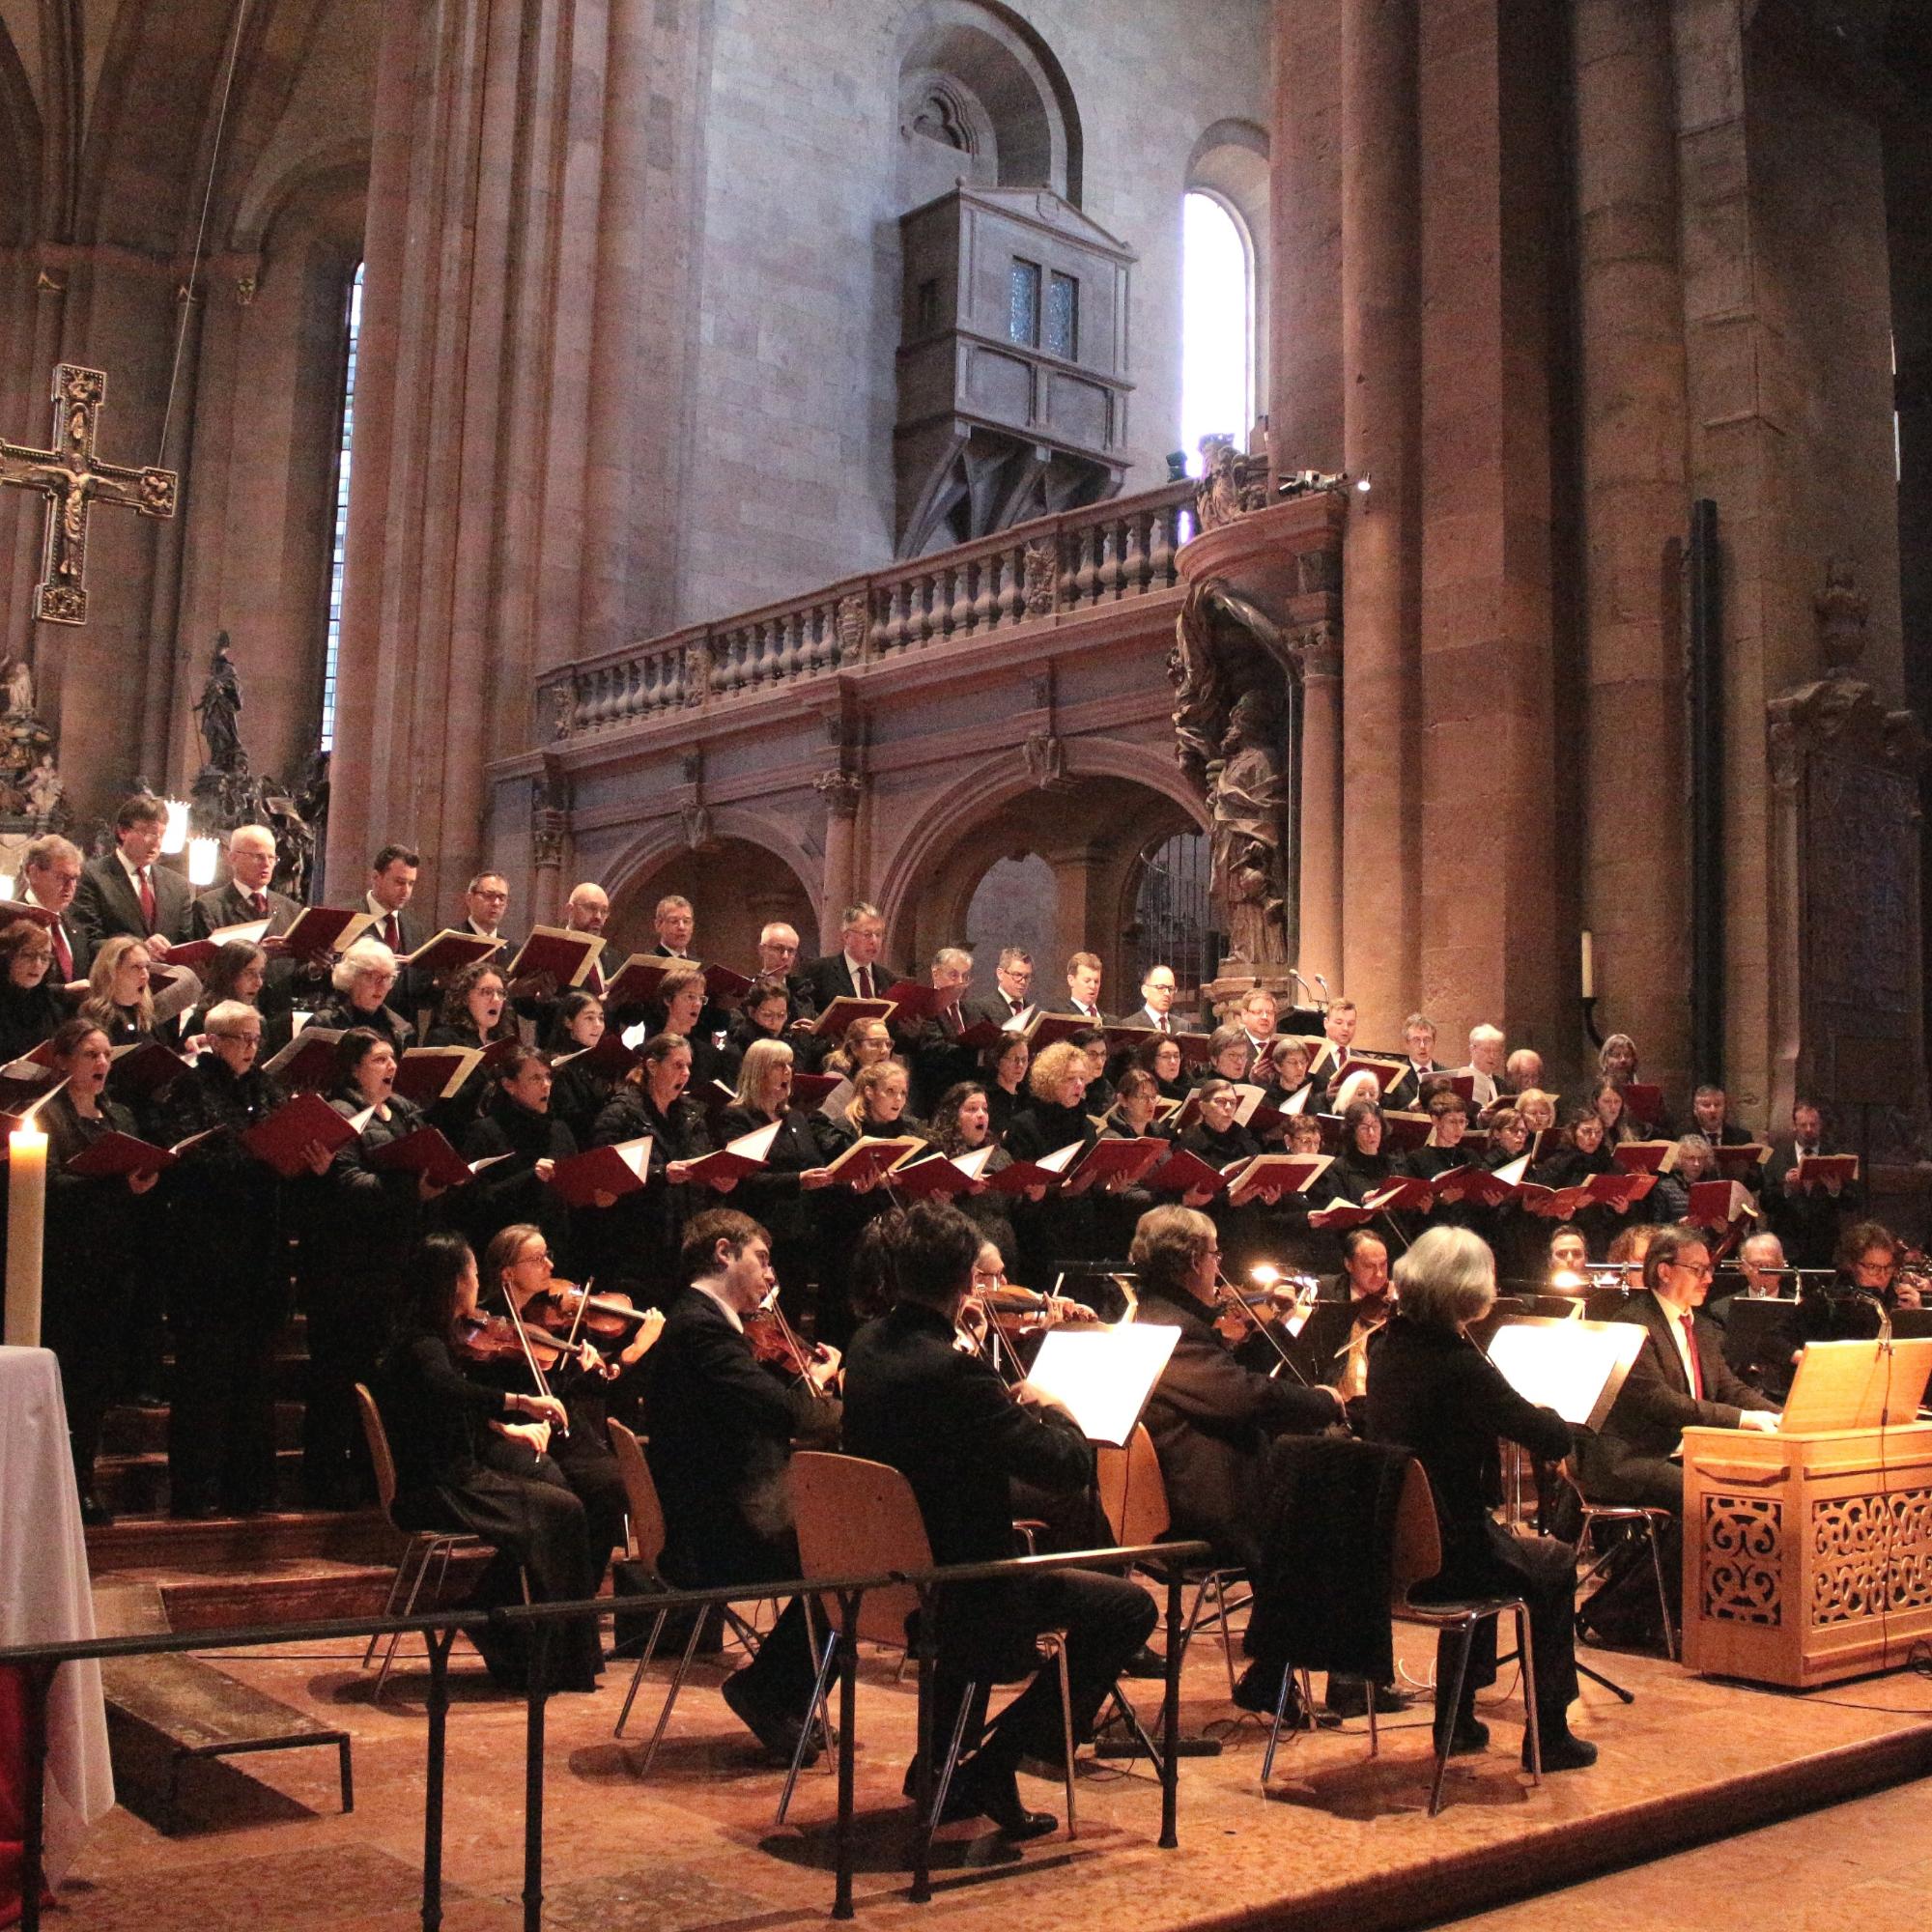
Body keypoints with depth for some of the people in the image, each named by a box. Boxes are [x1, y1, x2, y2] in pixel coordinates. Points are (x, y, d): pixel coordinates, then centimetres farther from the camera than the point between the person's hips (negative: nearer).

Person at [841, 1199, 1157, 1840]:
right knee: (1129, 1606, 2)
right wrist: (1052, 1409, -3)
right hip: (950, 1592, -9)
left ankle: (941, 1759, 37)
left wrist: (1011, 1405, 12)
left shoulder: (867, 1347, 0)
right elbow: (1072, 1466, -23)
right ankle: (996, 1759, 3)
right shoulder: (953, 1370, -27)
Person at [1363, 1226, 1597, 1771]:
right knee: (1556, 1565, 20)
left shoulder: (1388, 1347, 2)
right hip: (1441, 1556, -7)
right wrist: (1543, 1411, 4)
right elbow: (1555, 1440, -18)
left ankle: (1457, 1720, 41)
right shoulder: (1458, 1363, -23)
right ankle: (1549, 1732, 26)